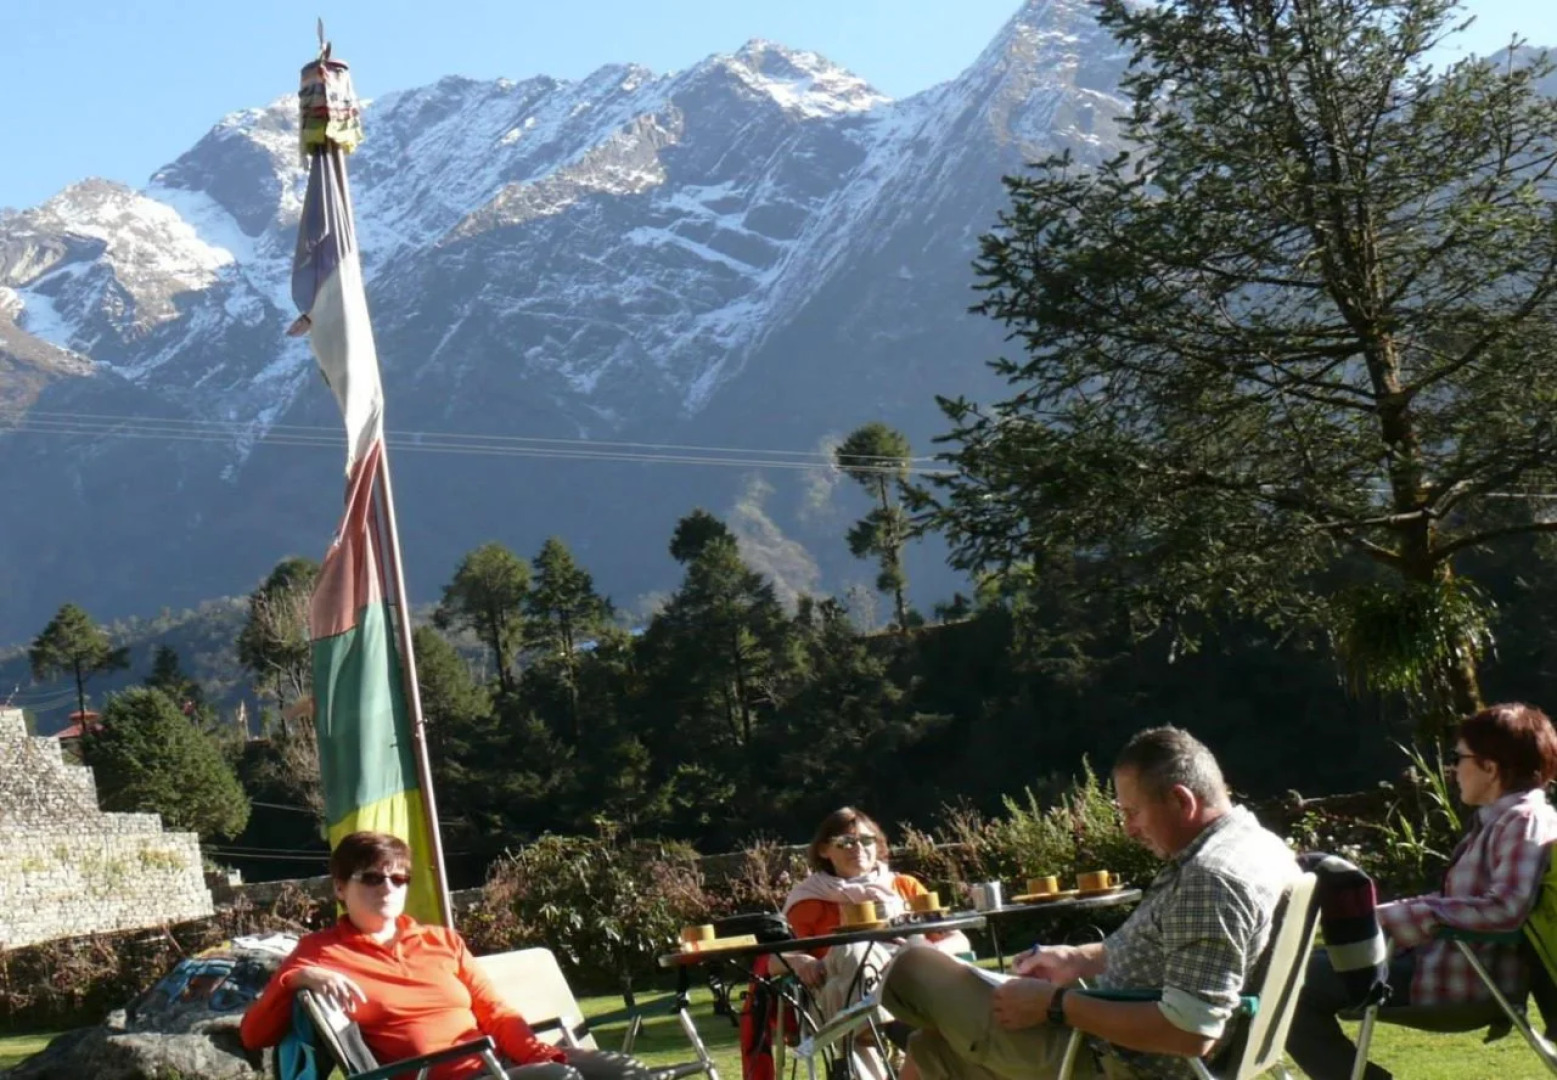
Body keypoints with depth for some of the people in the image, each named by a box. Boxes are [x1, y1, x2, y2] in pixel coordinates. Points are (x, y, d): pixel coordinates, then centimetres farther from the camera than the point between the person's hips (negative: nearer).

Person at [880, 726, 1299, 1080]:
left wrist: (1056, 1005, -23)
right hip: (1121, 1045, 11)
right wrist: (1080, 960, 12)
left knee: (912, 968, 0)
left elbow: (1191, 1031, -32)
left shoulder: (1211, 878, -27)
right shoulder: (1252, 842, 6)